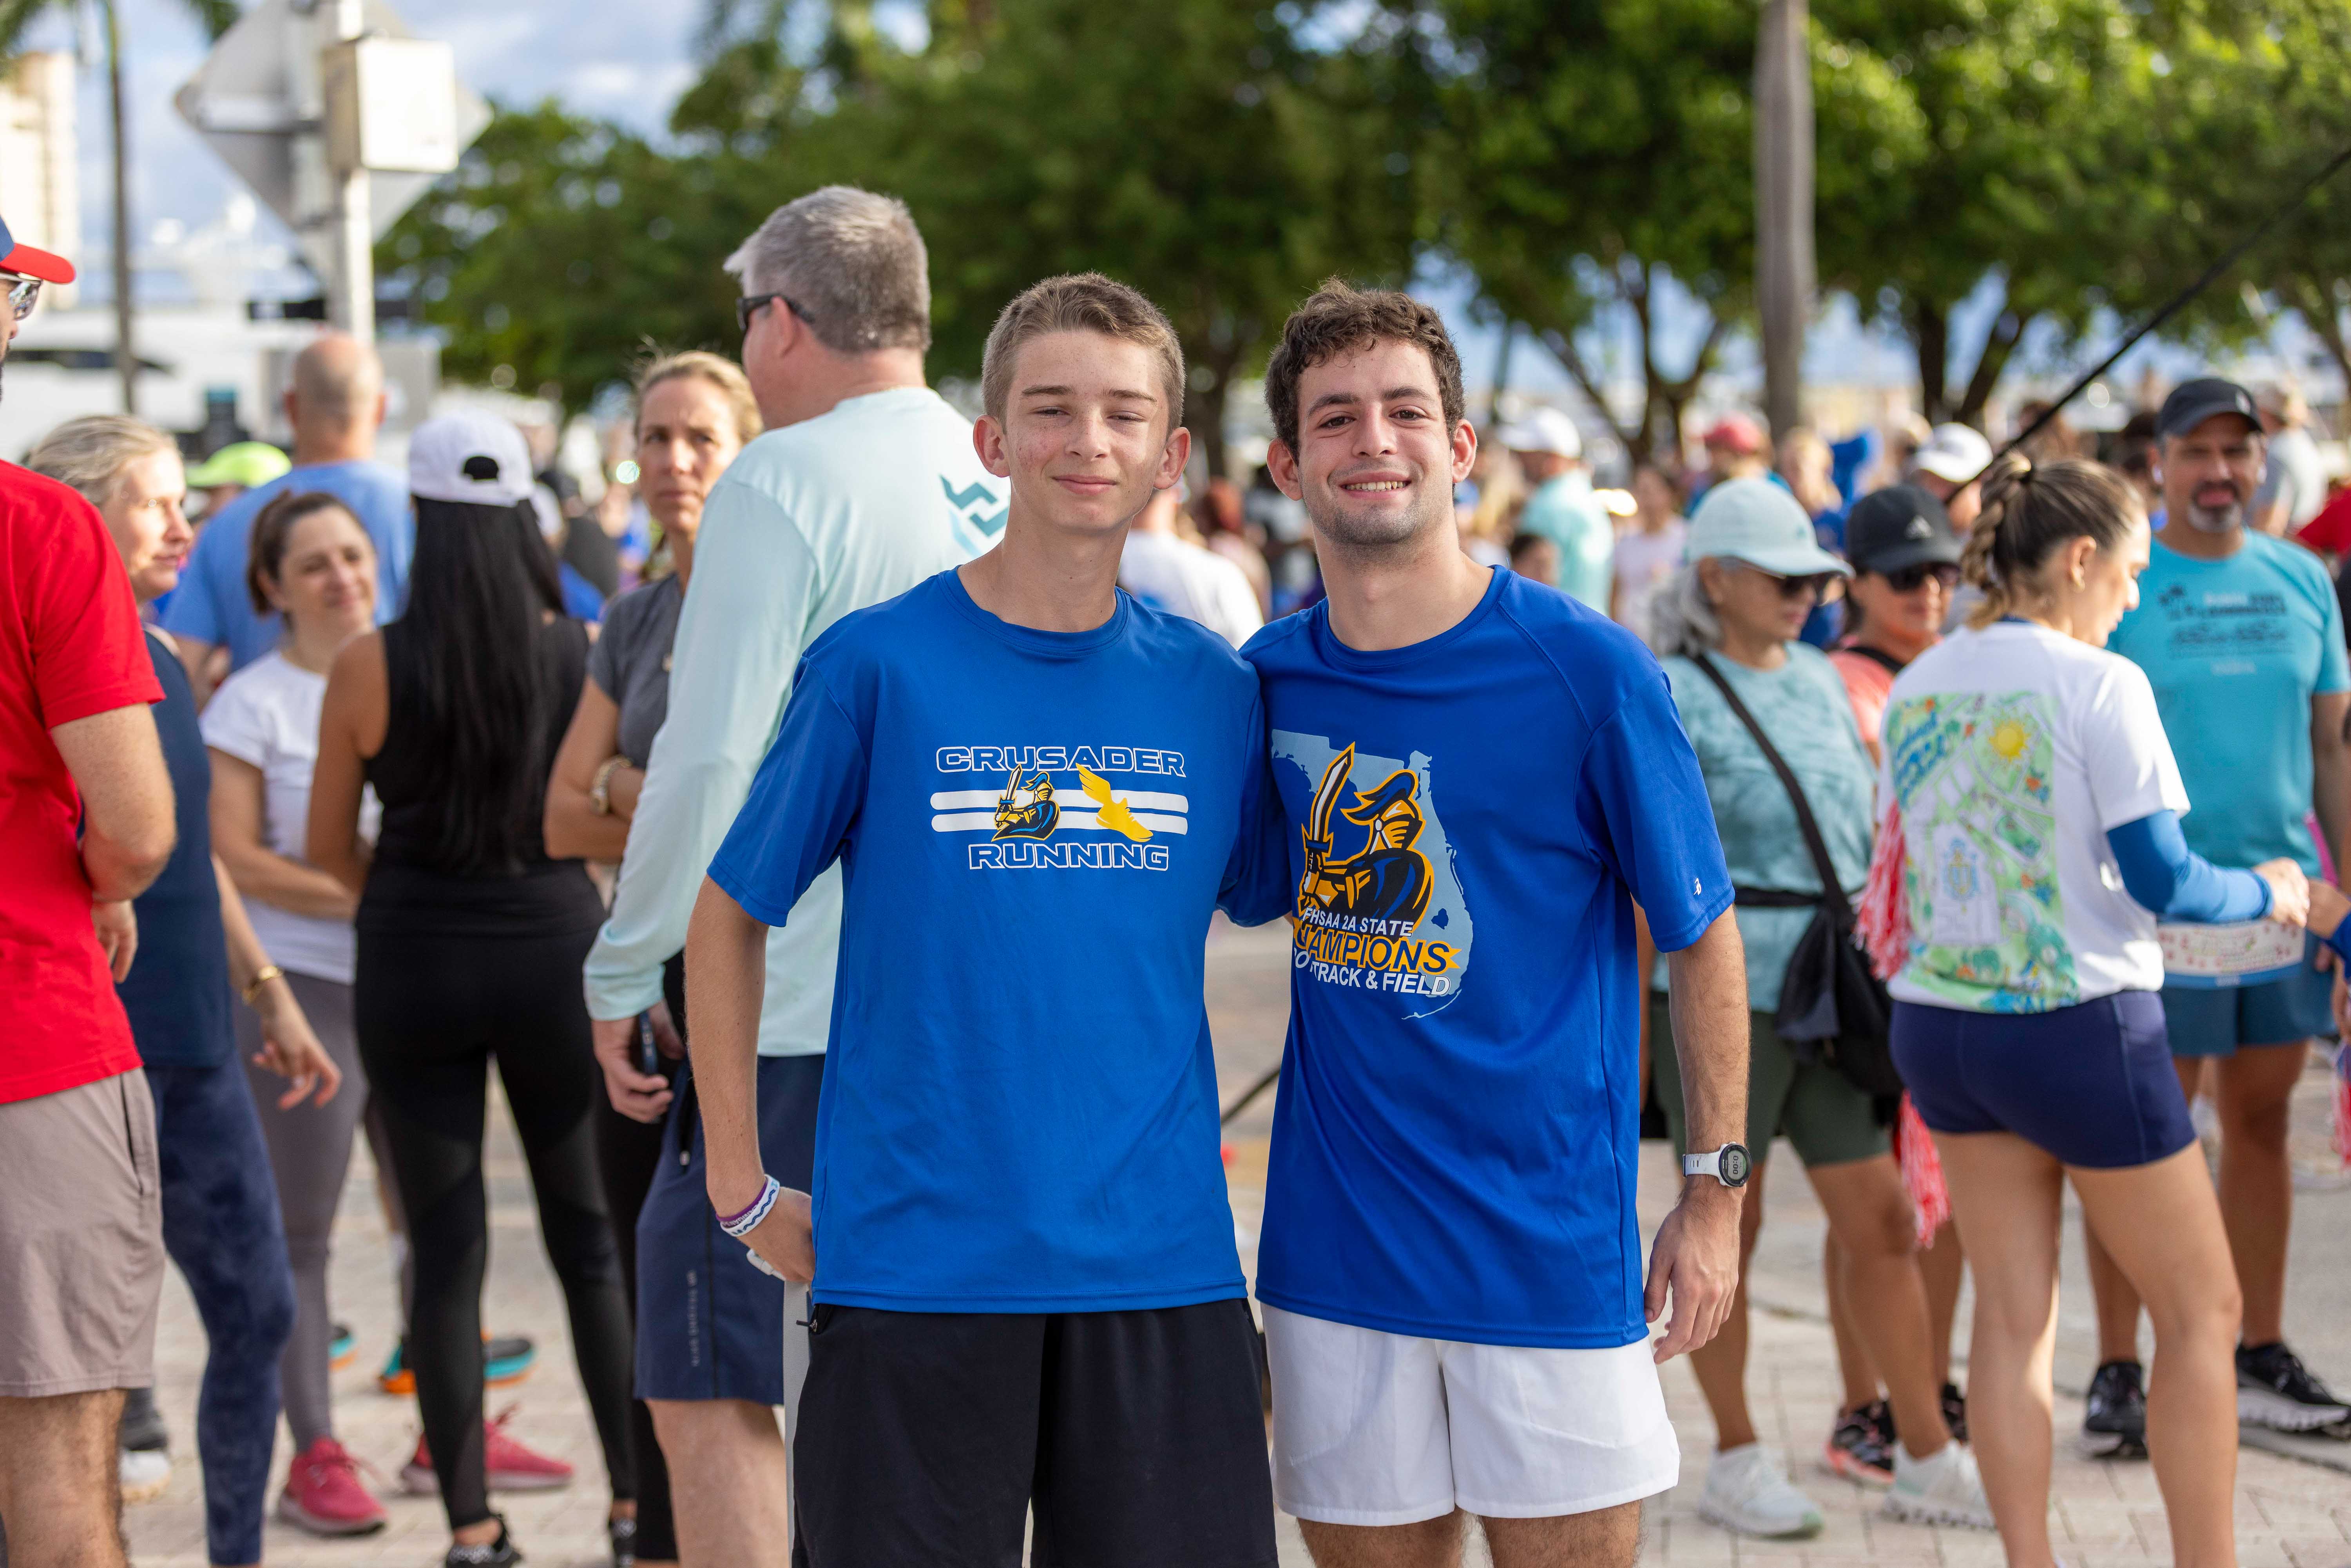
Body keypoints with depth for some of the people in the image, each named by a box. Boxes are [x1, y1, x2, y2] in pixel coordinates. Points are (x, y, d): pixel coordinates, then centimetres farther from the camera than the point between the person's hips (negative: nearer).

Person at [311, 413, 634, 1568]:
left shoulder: (368, 667, -8)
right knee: (591, 1239, 12)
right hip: (554, 952, 1)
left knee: (447, 1253, 5)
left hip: (412, 965, -1)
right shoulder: (585, 652, -5)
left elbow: (327, 850, 1)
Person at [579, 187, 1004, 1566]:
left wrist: (624, 974, -4)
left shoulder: (782, 485, -10)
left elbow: (710, 762, -14)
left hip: (806, 1012, -7)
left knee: (710, 1389, 1)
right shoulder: (1013, 486, 10)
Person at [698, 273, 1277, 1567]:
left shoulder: (1211, 685, 5)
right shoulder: (876, 663, -3)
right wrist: (743, 1185, 1)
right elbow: (728, 914, 4)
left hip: (1159, 1263, 3)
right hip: (913, 1265, -2)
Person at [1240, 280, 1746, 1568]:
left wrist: (1716, 1187, -4)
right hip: (1335, 1249, 3)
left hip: (1550, 1247, -3)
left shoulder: (1584, 668, -9)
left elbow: (1700, 934, -2)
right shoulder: (1269, 677, 2)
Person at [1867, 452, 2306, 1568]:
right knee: (2201, 1311, 9)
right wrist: (2267, 892, 4)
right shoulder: (2100, 685, -13)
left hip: (1939, 1023, 6)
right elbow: (2164, 883, -15)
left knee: (2013, 1317, 11)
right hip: (2080, 1028, -6)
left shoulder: (1916, 689, 5)